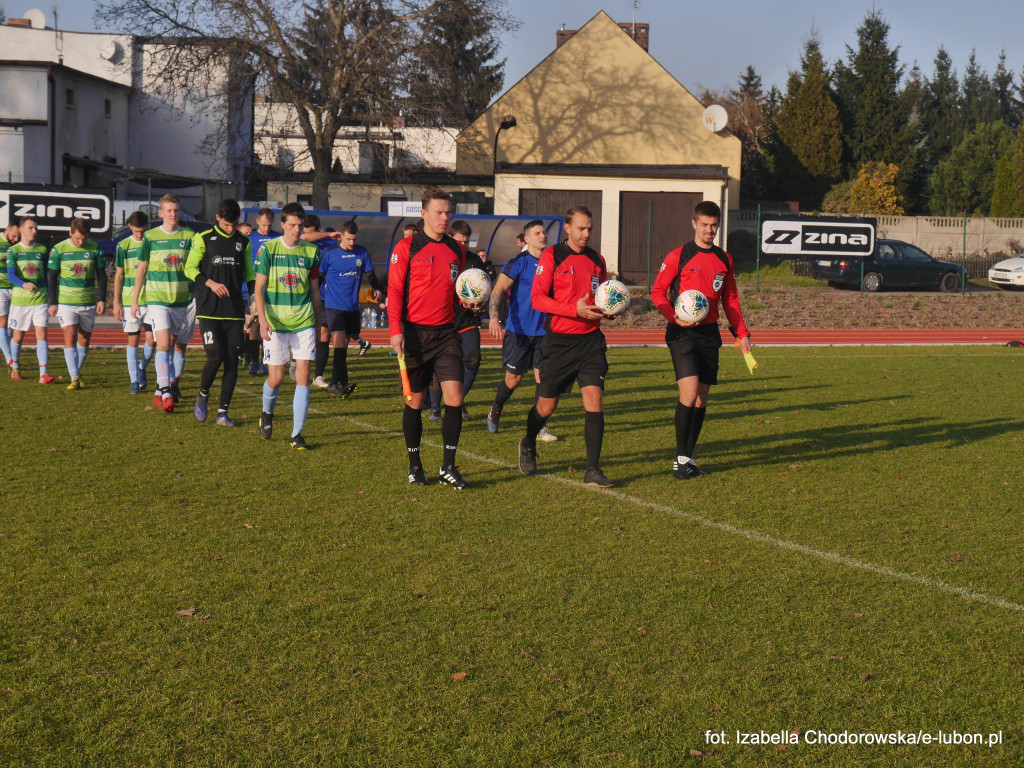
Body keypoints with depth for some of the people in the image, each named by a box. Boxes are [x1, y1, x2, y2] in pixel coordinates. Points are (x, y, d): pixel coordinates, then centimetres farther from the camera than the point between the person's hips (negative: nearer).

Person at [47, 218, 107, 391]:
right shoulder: (59, 249, -3)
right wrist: (53, 302, -2)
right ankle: (74, 379, -13)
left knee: (84, 339, 9)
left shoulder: (95, 249, 0)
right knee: (70, 338, -11)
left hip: (89, 303, 2)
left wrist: (102, 299, 1)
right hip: (65, 303, -2)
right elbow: (52, 277, 2)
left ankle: (76, 371, 28)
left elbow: (101, 275, 8)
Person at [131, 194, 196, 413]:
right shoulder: (150, 237, 2)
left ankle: (171, 386, 28)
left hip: (184, 300, 2)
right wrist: (134, 300, 7)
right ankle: (165, 393, -18)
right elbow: (141, 270, 8)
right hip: (157, 299, -2)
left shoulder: (189, 236, 4)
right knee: (164, 343, -15)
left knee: (180, 345, 9)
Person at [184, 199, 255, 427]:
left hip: (234, 311, 3)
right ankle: (203, 396, 15)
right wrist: (211, 283, -13)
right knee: (215, 357, -14)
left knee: (232, 361, -1)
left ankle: (223, 412, 8)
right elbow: (189, 269, 2)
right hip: (209, 310, -3)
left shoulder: (243, 242, 11)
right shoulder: (203, 239, 1)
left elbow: (249, 273, 19)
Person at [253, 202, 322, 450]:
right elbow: (259, 289, -2)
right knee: (275, 378, 4)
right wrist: (263, 320, -14)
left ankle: (297, 434, -1)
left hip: (304, 323, 1)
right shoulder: (268, 249, -2)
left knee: (303, 376, -6)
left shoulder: (311, 251, 4)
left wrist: (318, 326, 14)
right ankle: (267, 413, 36)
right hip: (275, 324, -1)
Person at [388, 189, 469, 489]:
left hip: (446, 332, 3)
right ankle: (414, 465, 18)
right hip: (415, 332, -3)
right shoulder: (406, 247, -3)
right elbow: (394, 290, -5)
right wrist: (396, 330, -14)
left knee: (454, 397, -8)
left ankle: (448, 467, 1)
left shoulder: (456, 250, 11)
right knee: (415, 400, 5)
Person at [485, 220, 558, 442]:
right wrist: (494, 319, -29)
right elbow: (498, 290, -15)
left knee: (544, 377, -4)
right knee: (514, 377, 5)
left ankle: (540, 427, 3)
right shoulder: (518, 263, -8)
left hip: (544, 331, 4)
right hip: (519, 330, -4)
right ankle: (495, 412, 31)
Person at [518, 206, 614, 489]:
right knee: (546, 406, 7)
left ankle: (592, 470, -8)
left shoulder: (596, 260, 12)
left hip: (590, 340, 3)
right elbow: (537, 298, -12)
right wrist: (575, 309, -21)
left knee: (593, 398, -10)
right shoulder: (551, 256, -4)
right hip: (559, 341, -3)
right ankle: (528, 446, 38)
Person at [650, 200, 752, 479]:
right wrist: (675, 317, -19)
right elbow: (657, 292, -2)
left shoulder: (724, 261, 12)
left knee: (702, 398, 6)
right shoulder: (678, 257, -3)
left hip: (709, 334, 5)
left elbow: (731, 300, 19)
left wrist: (742, 334, 10)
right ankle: (680, 458, -7)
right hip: (682, 333, -5)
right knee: (689, 392, -17)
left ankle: (687, 458, 16)